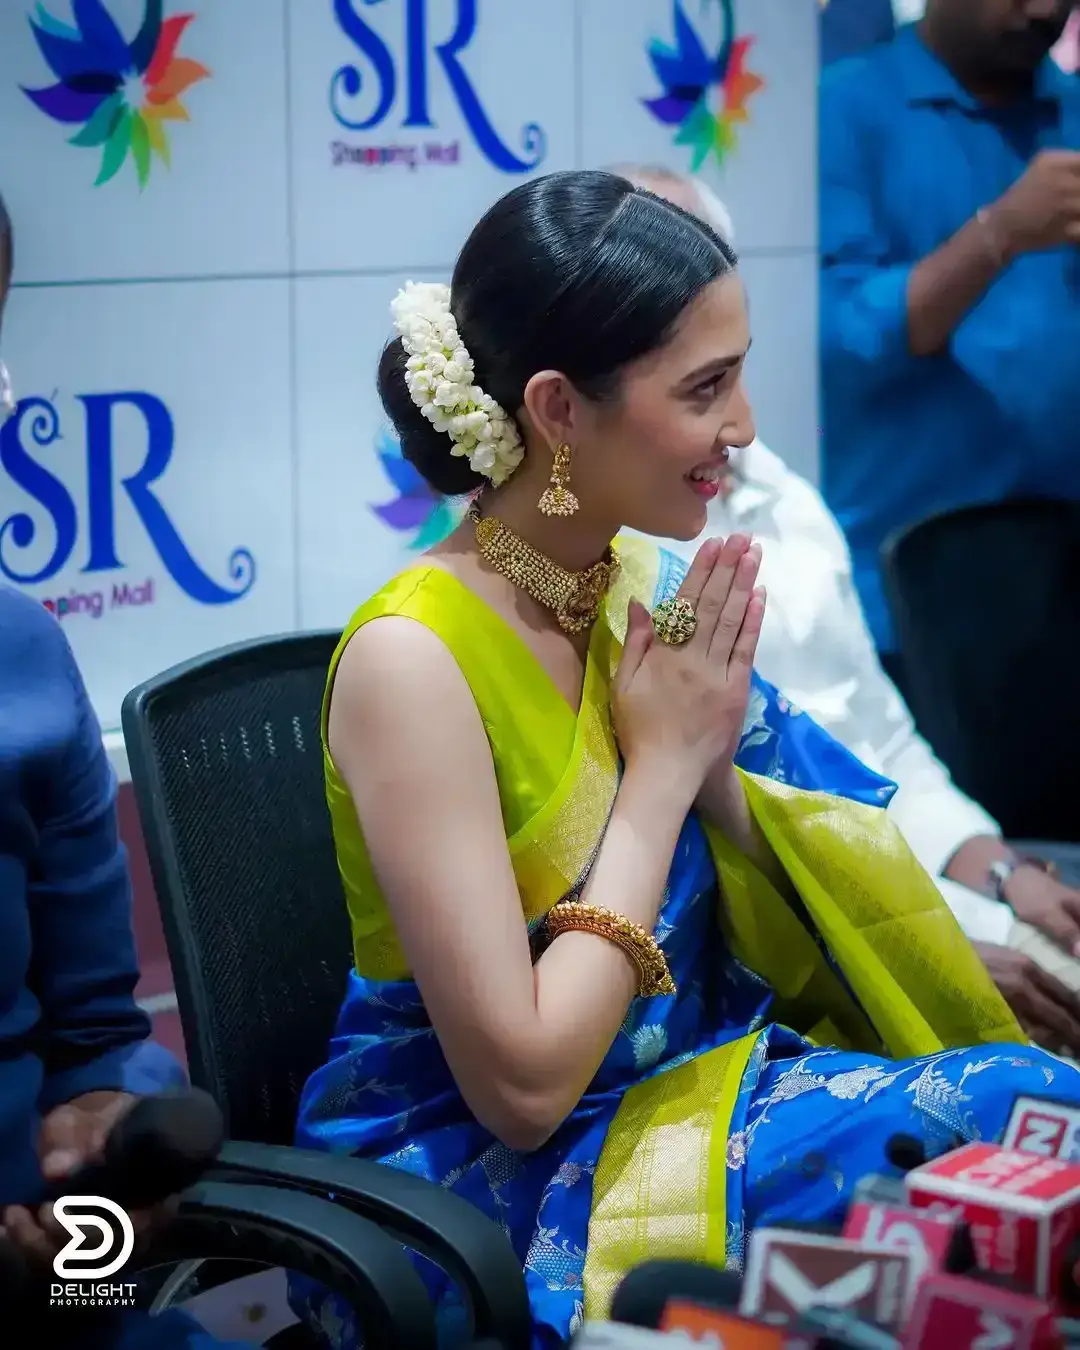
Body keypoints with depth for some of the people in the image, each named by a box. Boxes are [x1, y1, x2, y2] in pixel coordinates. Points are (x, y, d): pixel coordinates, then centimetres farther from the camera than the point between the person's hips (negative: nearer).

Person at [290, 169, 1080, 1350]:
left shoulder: (639, 585, 0)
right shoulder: (414, 658, -20)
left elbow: (785, 942, 7)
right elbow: (521, 1084, -22)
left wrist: (717, 759, -12)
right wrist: (663, 766, -16)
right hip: (473, 1179, -6)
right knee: (963, 1132, -22)